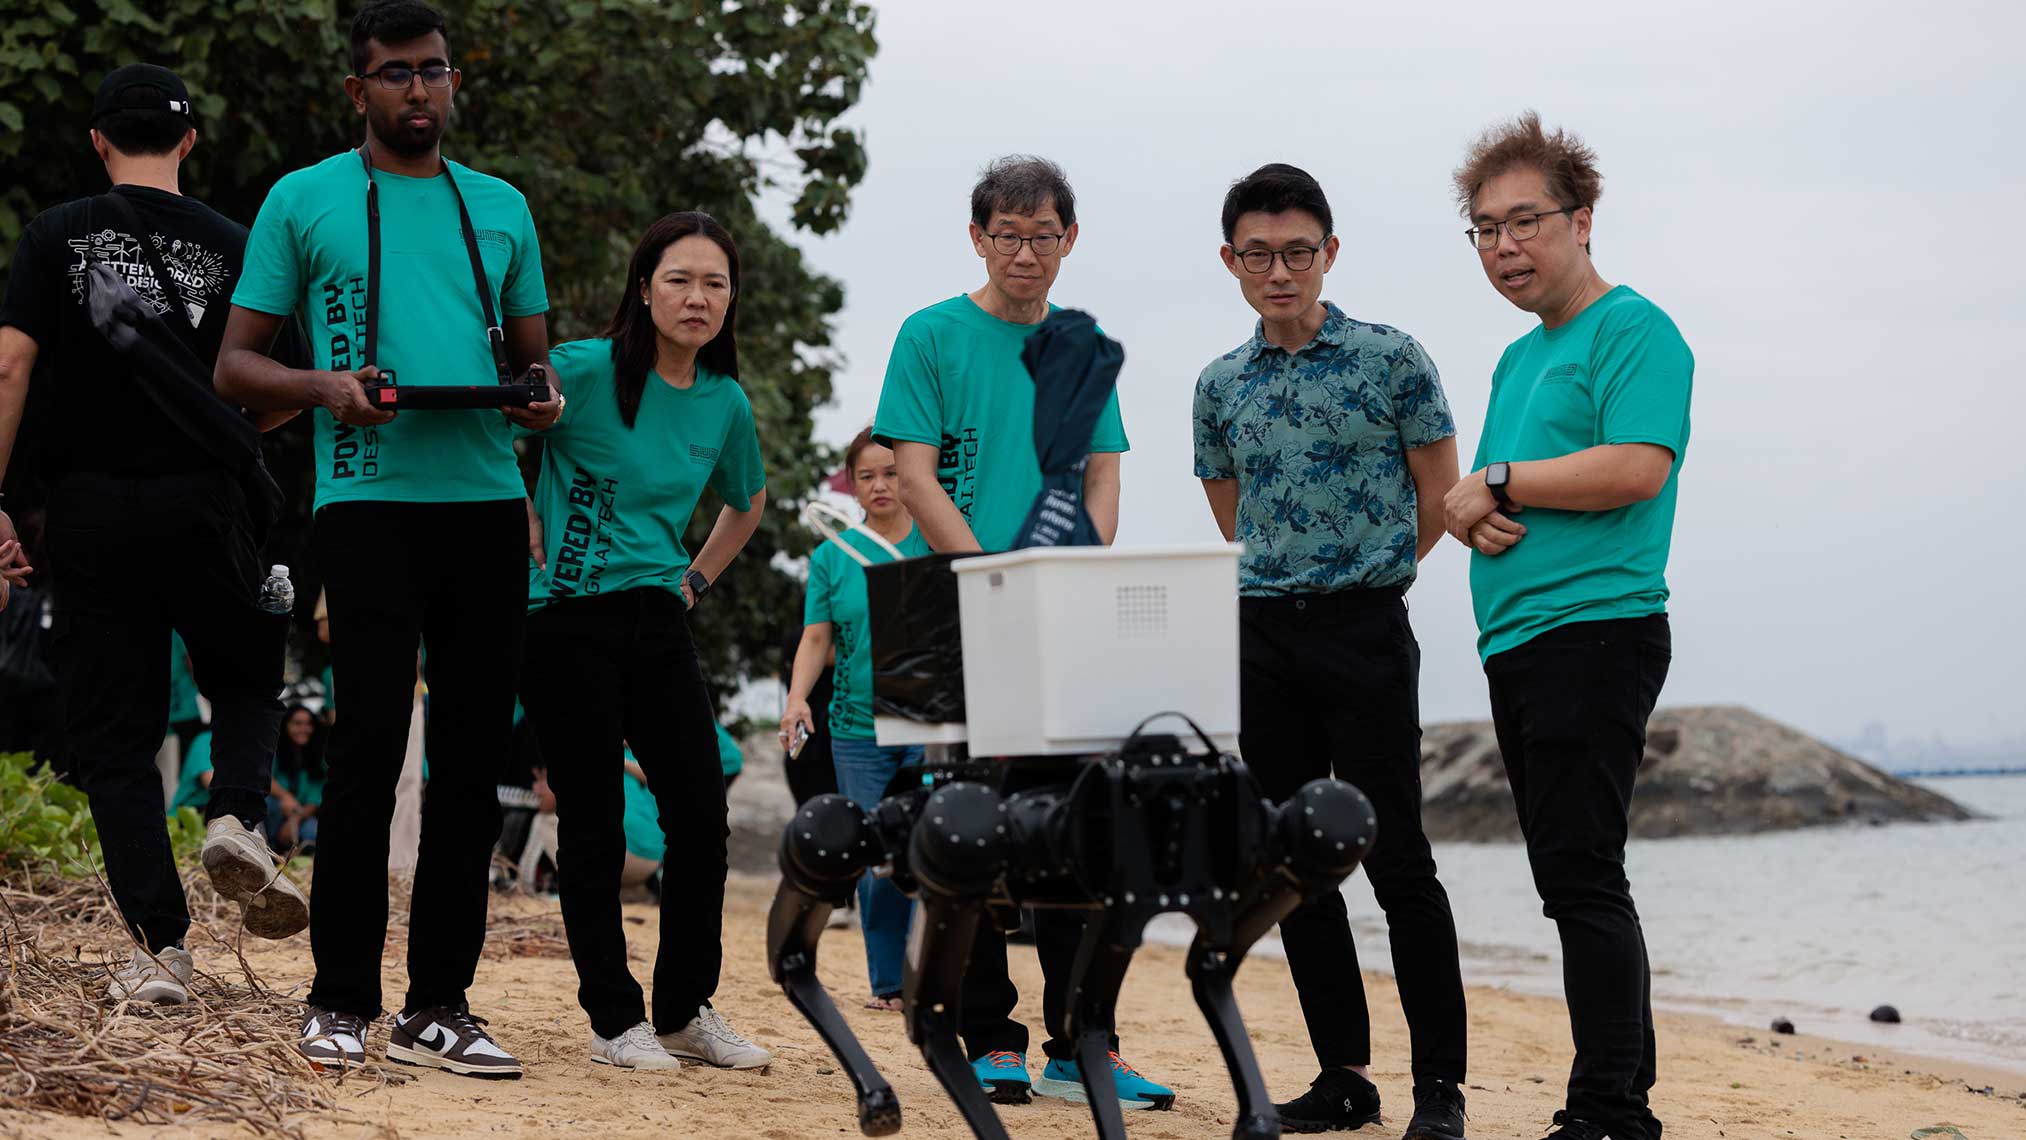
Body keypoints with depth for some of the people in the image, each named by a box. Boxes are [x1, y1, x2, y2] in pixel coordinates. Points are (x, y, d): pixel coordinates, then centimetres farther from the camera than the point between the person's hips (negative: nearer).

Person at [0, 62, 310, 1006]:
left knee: (113, 735, 5)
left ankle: (160, 948, -1)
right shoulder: (230, 246, 3)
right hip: (202, 505, 0)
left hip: (91, 513, 0)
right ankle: (237, 819, -6)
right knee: (249, 676, 23)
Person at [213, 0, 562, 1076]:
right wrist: (322, 387, -13)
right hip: (370, 497, -4)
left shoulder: (501, 209, 18)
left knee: (473, 752, 3)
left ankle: (437, 1004, 9)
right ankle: (340, 998, 2)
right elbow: (235, 363, 7)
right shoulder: (304, 200, 8)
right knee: (370, 744, -8)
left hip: (488, 500, 4)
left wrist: (542, 399, -1)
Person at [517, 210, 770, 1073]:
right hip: (568, 622, -5)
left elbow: (748, 500, 28)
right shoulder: (588, 370, -9)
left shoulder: (724, 403, 8)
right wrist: (532, 550, -9)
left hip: (657, 622, 5)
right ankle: (614, 1019, 9)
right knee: (594, 823, -1)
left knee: (702, 814, 0)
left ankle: (686, 1011, 14)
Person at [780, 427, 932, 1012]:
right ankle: (888, 982, 12)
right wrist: (797, 698, -9)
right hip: (859, 728, 2)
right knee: (877, 860, 1)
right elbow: (816, 639, 7)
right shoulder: (832, 557, 10)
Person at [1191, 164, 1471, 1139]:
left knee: (1398, 862, -6)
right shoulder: (1220, 386, 10)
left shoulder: (1391, 360, -2)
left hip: (1364, 630, -4)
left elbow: (1439, 501, 3)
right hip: (1258, 638, 5)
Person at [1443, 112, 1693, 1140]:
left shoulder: (1632, 331, -6)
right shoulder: (1519, 358, 22)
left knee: (1581, 876, -12)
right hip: (1516, 641, 9)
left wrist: (1499, 482, -10)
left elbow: (1638, 466, -19)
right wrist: (1469, 513, 0)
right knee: (1575, 877, 11)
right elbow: (1469, 493, 24)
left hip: (1594, 630, -9)